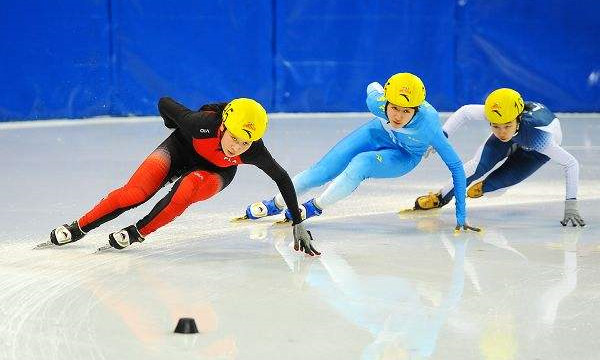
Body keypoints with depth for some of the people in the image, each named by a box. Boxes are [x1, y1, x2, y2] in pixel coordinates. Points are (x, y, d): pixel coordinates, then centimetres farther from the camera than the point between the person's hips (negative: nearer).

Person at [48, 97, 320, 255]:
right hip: (182, 149, -1)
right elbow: (164, 103, -21)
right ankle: (78, 228, -1)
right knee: (135, 193, -19)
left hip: (216, 171, 1)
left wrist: (298, 224, -14)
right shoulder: (202, 124, -39)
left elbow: (282, 178, -17)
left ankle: (137, 233, -15)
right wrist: (180, 131, 1)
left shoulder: (254, 152, -35)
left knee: (188, 189, -33)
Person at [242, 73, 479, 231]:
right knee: (321, 172, -5)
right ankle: (275, 204, 20)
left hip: (404, 157, -3)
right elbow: (372, 87, -7)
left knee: (360, 164, -31)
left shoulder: (428, 124, -41)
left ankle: (315, 207, -9)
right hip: (378, 134, 3)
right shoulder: (377, 102, -33)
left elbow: (456, 166, -33)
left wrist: (460, 215, -34)